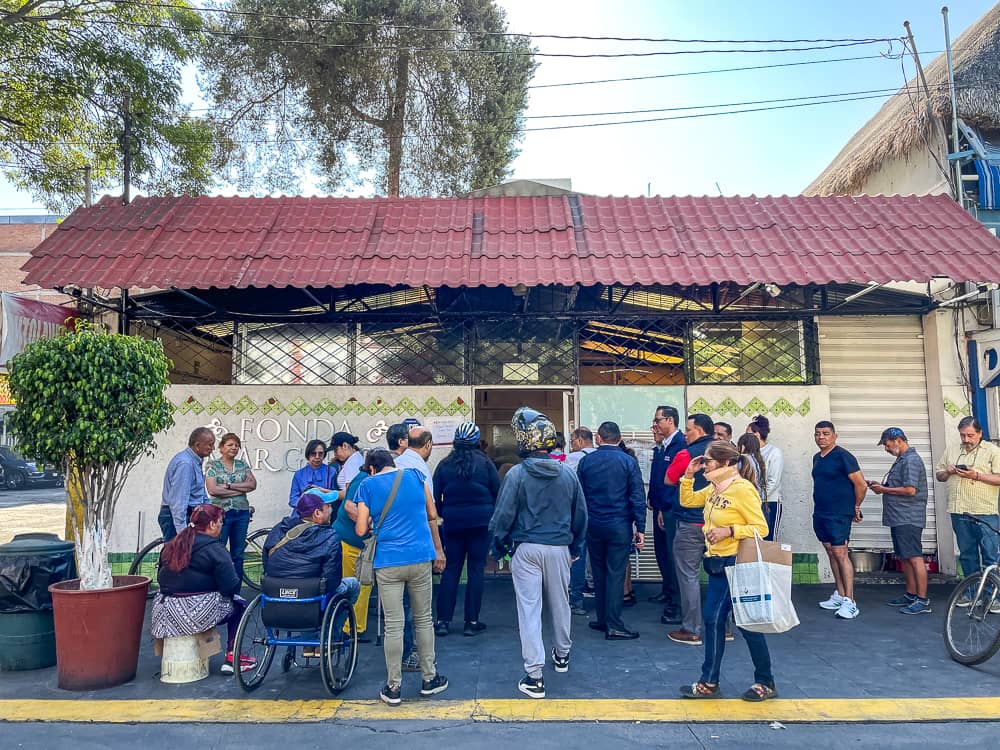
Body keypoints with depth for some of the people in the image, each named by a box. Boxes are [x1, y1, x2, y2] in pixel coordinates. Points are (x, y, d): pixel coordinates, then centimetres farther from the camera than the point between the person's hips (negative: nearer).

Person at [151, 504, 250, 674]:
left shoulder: (171, 545, 11)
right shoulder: (214, 549, -11)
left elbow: (161, 577, 18)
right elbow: (230, 586, -14)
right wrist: (238, 583, 8)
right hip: (198, 612, -7)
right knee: (239, 605, 14)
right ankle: (231, 657, 9)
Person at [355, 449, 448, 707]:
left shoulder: (367, 485, 1)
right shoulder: (415, 476, 6)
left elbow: (361, 530, 0)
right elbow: (432, 516, 12)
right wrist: (438, 550, 21)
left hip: (387, 562, -2)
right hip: (421, 557, 2)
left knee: (393, 626, 5)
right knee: (424, 619, 14)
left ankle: (393, 688, 12)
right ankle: (429, 679, 24)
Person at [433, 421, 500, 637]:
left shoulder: (444, 465, 2)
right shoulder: (484, 462, -3)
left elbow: (435, 498, 4)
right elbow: (498, 491, 0)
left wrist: (441, 518, 18)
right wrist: (496, 516, 16)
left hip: (453, 522, 2)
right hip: (481, 521, -2)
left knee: (451, 570, 9)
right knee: (476, 569, 4)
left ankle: (443, 620, 8)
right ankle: (472, 621, 8)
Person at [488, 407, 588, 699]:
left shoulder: (517, 474, -12)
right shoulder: (567, 474, 0)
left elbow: (503, 516, -11)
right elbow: (581, 516, 8)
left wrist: (498, 548, 4)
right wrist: (576, 548, 21)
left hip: (527, 549, -3)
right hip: (559, 548, 4)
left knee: (529, 609, 1)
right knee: (560, 603, 21)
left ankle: (534, 676, 2)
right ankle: (562, 655, 41)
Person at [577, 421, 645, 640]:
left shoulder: (585, 461, 2)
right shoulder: (628, 462, -5)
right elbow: (637, 497, -7)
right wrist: (640, 528, -4)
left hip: (593, 525, 3)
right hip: (620, 526, -2)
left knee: (599, 572, 14)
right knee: (615, 574, 1)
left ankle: (603, 620, 22)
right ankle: (613, 626, 2)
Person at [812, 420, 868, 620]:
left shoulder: (843, 456, -12)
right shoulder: (817, 458, 13)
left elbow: (861, 485, -12)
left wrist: (856, 508, -2)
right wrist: (820, 508, 19)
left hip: (839, 515, -8)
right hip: (820, 514, 8)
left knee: (841, 554, -10)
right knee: (831, 554, 12)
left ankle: (849, 602, -8)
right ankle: (839, 595, 21)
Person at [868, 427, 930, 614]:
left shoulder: (911, 460, -14)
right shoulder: (901, 460, 18)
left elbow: (910, 490, -22)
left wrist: (884, 490, -13)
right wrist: (882, 486, 9)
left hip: (908, 519, -11)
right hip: (899, 518, 11)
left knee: (915, 558, -7)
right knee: (904, 558, 15)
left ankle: (923, 601, -3)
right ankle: (910, 595, 24)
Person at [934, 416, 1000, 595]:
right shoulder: (951, 451, 15)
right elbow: (938, 475, 20)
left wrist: (976, 475, -18)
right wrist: (947, 472, 0)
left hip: (985, 513, -5)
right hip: (959, 513, 5)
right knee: (967, 555, 12)